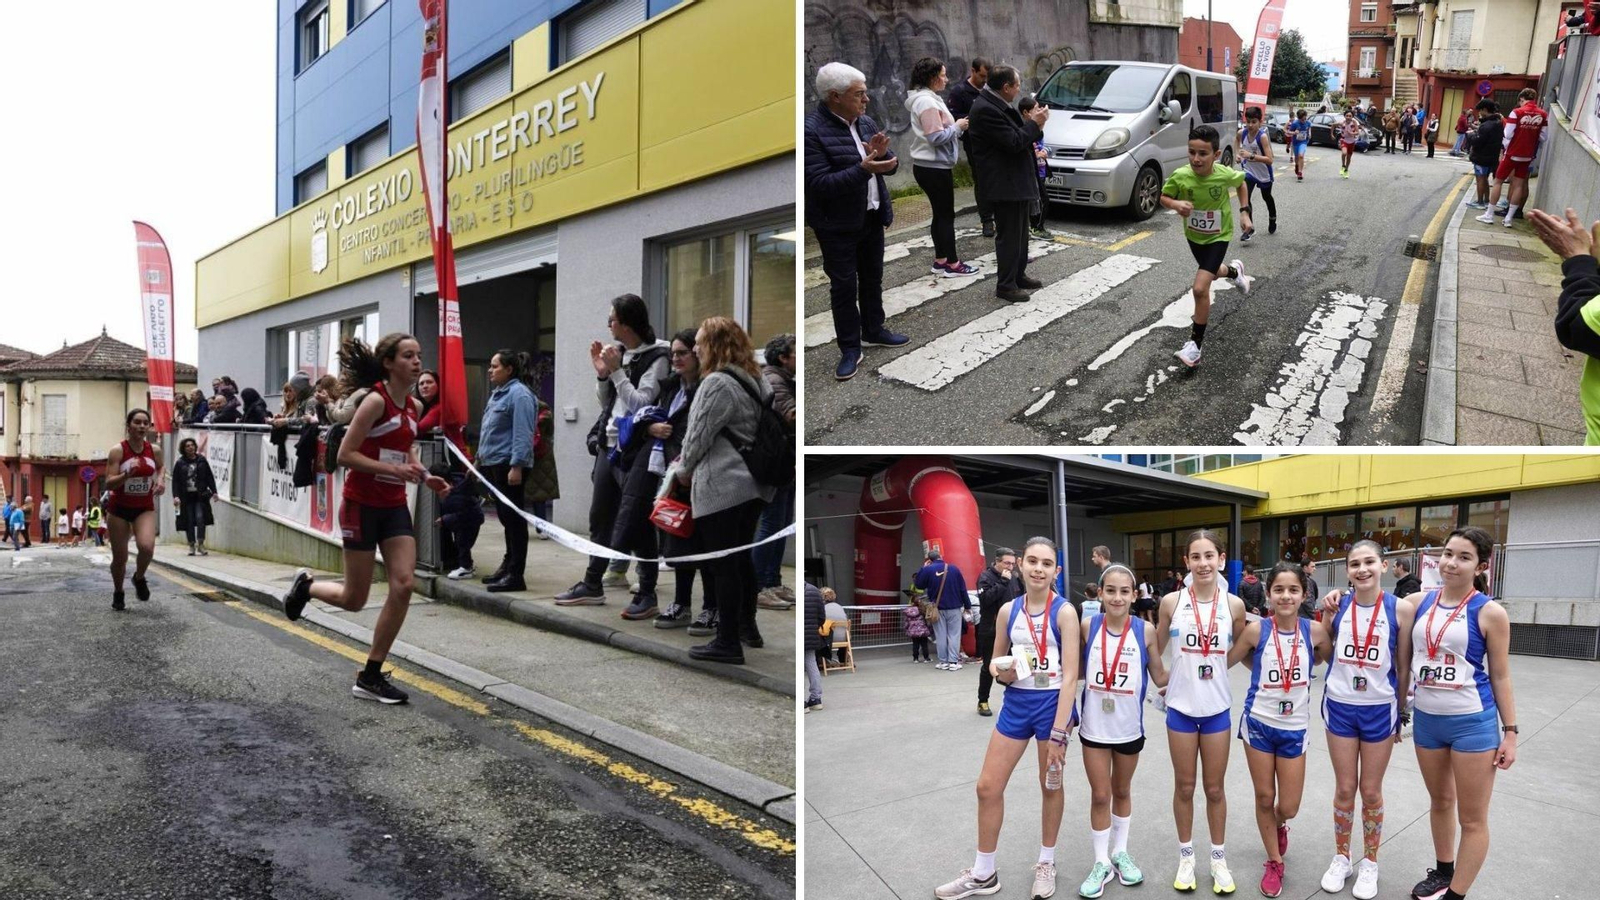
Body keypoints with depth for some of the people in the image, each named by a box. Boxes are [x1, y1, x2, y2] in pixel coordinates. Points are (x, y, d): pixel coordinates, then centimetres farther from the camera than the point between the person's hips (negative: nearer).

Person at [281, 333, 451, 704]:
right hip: (362, 505, -7)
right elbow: (345, 454, -18)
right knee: (354, 600, 2)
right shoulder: (375, 400, -16)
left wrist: (425, 478, 3)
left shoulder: (413, 406, 6)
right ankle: (306, 585, 37)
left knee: (404, 585, -6)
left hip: (394, 506, 7)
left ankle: (371, 677, 6)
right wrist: (395, 470, -26)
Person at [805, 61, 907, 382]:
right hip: (838, 225, -7)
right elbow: (819, 184, -26)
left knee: (872, 278, 19)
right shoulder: (811, 130, -20)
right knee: (843, 285, 3)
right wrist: (864, 168, -31)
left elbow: (889, 166, 9)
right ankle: (850, 348, 15)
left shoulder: (866, 121, 4)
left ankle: (873, 331, 37)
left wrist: (881, 153, -15)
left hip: (872, 217, 7)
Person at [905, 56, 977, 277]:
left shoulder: (927, 99, 14)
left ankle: (940, 260, 20)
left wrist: (956, 127, 6)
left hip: (930, 166, 10)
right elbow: (936, 137, -24)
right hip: (934, 168, -10)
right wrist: (957, 126, -11)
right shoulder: (927, 102, -19)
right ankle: (952, 264, 1)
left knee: (940, 214, 14)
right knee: (946, 215, -4)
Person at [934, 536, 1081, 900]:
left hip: (1053, 703, -4)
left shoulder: (1064, 611, -12)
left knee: (1050, 785, 12)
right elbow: (995, 661, 13)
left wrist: (1059, 732, -19)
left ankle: (1046, 863, 35)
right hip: (1016, 703, 4)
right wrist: (1002, 673, -12)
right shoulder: (1008, 610, 0)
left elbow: (1070, 675, -15)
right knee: (988, 786, 5)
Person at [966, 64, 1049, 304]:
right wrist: (1034, 123, -10)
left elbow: (1017, 135, 17)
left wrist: (1034, 124, 1)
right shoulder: (985, 110, -21)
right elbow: (1014, 142, -23)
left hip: (1016, 180, 10)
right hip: (1003, 183, -10)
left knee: (1020, 232, 18)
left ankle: (1019, 275, 30)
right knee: (1008, 235, -4)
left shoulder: (999, 105, 11)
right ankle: (1005, 285, 5)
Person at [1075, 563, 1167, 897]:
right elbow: (1078, 672, -2)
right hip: (1095, 727, -1)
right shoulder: (1088, 626, -11)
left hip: (1129, 727, 1)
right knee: (1100, 796, 7)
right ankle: (1102, 862, 22)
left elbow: (1160, 677, 0)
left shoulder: (1144, 630, -11)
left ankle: (1121, 853, 37)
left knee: (1122, 792, 19)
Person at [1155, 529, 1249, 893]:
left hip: (1216, 707, 0)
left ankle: (1219, 858, 27)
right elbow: (1156, 650, 5)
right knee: (1184, 787, 11)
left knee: (1215, 788, 11)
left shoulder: (1234, 604, -5)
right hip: (1181, 706, 0)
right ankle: (1186, 856, 27)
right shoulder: (1172, 601, -7)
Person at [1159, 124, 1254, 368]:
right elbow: (1164, 197, -6)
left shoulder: (1225, 174, -25)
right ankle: (1234, 271, 66)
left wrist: (1244, 212, -3)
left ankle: (1195, 344, -7)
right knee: (1210, 273, 30)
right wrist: (1176, 204, -27)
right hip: (1193, 235, 4)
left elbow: (1241, 183, 0)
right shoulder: (1180, 176, -24)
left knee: (1200, 288, -17)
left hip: (1218, 236, -4)